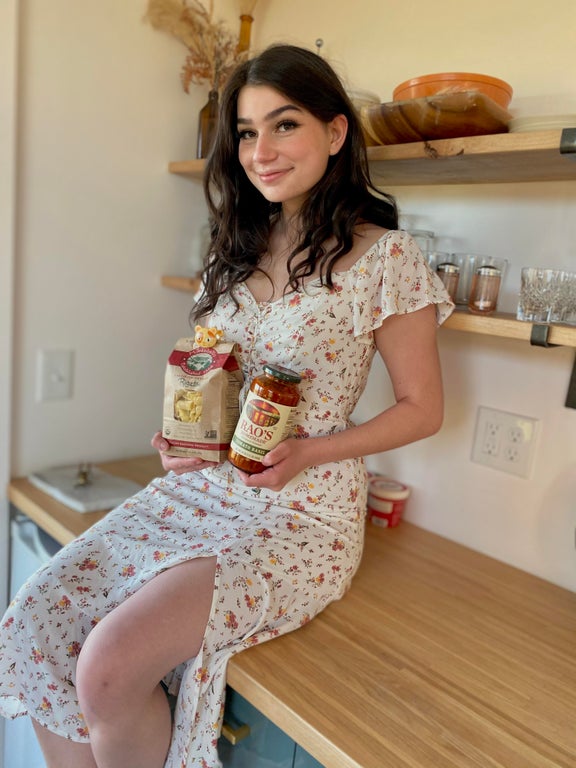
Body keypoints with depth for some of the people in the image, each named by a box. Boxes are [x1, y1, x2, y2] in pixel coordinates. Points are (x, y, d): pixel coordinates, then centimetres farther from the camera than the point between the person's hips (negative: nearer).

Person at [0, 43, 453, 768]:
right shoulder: (238, 246, 10)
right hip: (202, 486, 6)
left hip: (303, 511, -6)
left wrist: (306, 452, -15)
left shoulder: (385, 257, -9)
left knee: (111, 666, -21)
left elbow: (422, 407, -4)